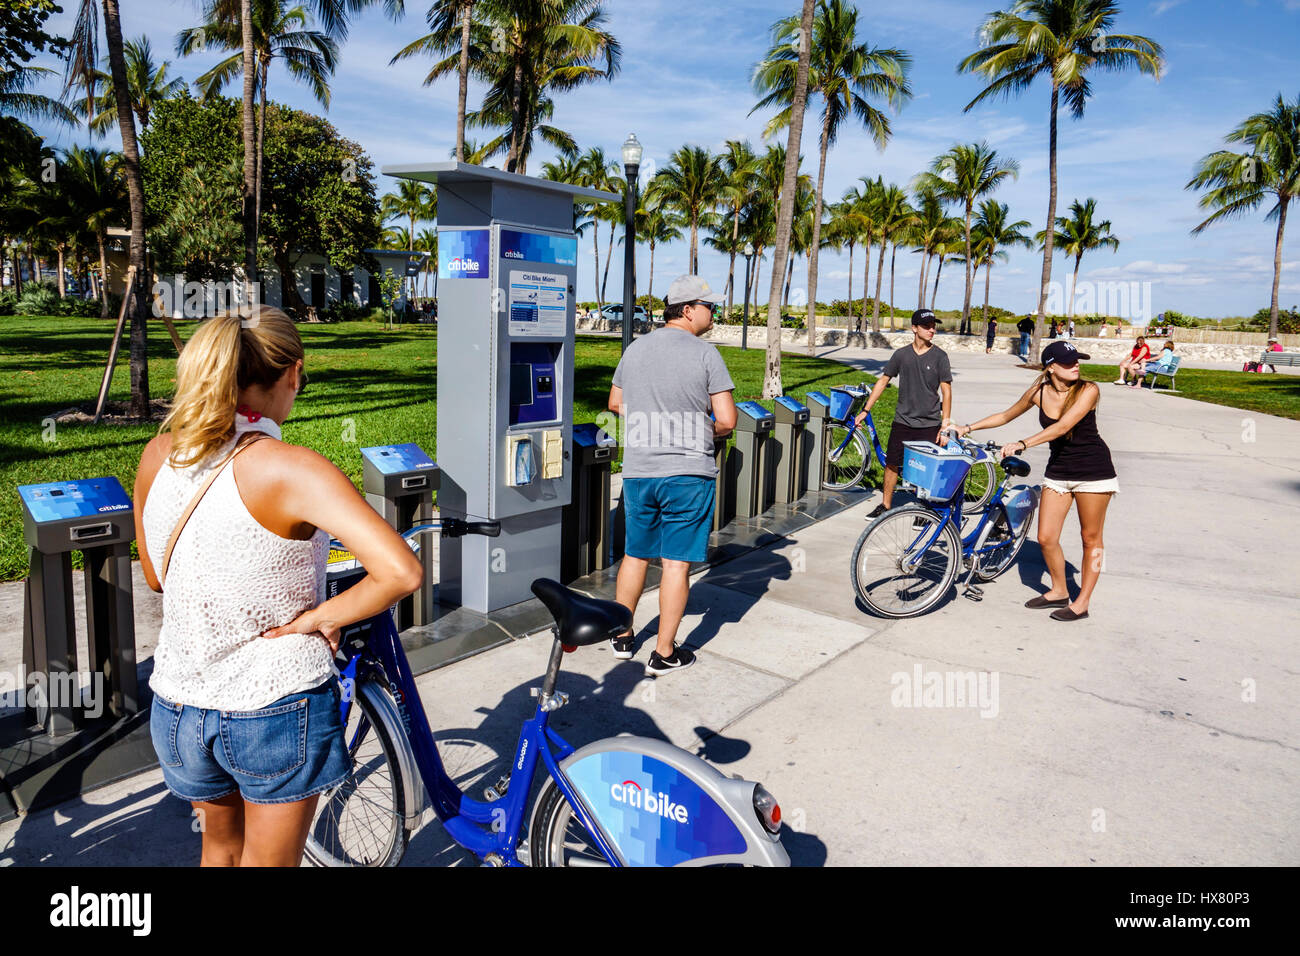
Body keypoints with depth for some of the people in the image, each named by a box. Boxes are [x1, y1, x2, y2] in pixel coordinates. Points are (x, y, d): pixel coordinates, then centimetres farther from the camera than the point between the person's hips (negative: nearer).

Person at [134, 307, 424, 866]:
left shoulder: (158, 455, -5)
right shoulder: (289, 469, -23)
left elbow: (156, 577, 10)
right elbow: (402, 572, -34)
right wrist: (314, 618, -20)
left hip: (178, 709, 5)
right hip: (276, 712, -5)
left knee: (221, 845, 31)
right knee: (269, 860, 19)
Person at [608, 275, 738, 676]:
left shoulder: (635, 349, 7)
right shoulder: (705, 354, -9)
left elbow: (615, 403, 18)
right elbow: (727, 420, -12)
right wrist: (706, 430, 9)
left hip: (637, 471, 5)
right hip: (688, 475, -5)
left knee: (635, 554, 18)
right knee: (676, 562, 4)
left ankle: (622, 637, 30)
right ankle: (664, 654, 12)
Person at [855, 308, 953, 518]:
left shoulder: (939, 356, -4)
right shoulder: (902, 354, 2)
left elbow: (946, 392, -3)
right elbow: (883, 381, 10)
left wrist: (945, 426, -8)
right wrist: (865, 410, 6)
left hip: (929, 425, -2)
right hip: (902, 421, 2)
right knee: (892, 464, 7)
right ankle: (885, 505, 22)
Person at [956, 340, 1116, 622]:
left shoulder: (1088, 390, -16)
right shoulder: (1038, 392, -4)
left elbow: (1062, 426, -29)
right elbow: (1006, 416, 11)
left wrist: (1022, 444, -38)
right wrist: (968, 428, 5)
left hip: (1094, 470, -4)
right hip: (1058, 470, 4)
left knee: (1091, 538, 5)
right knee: (1045, 538, 1)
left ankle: (1082, 602, 16)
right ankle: (1059, 591, 23)